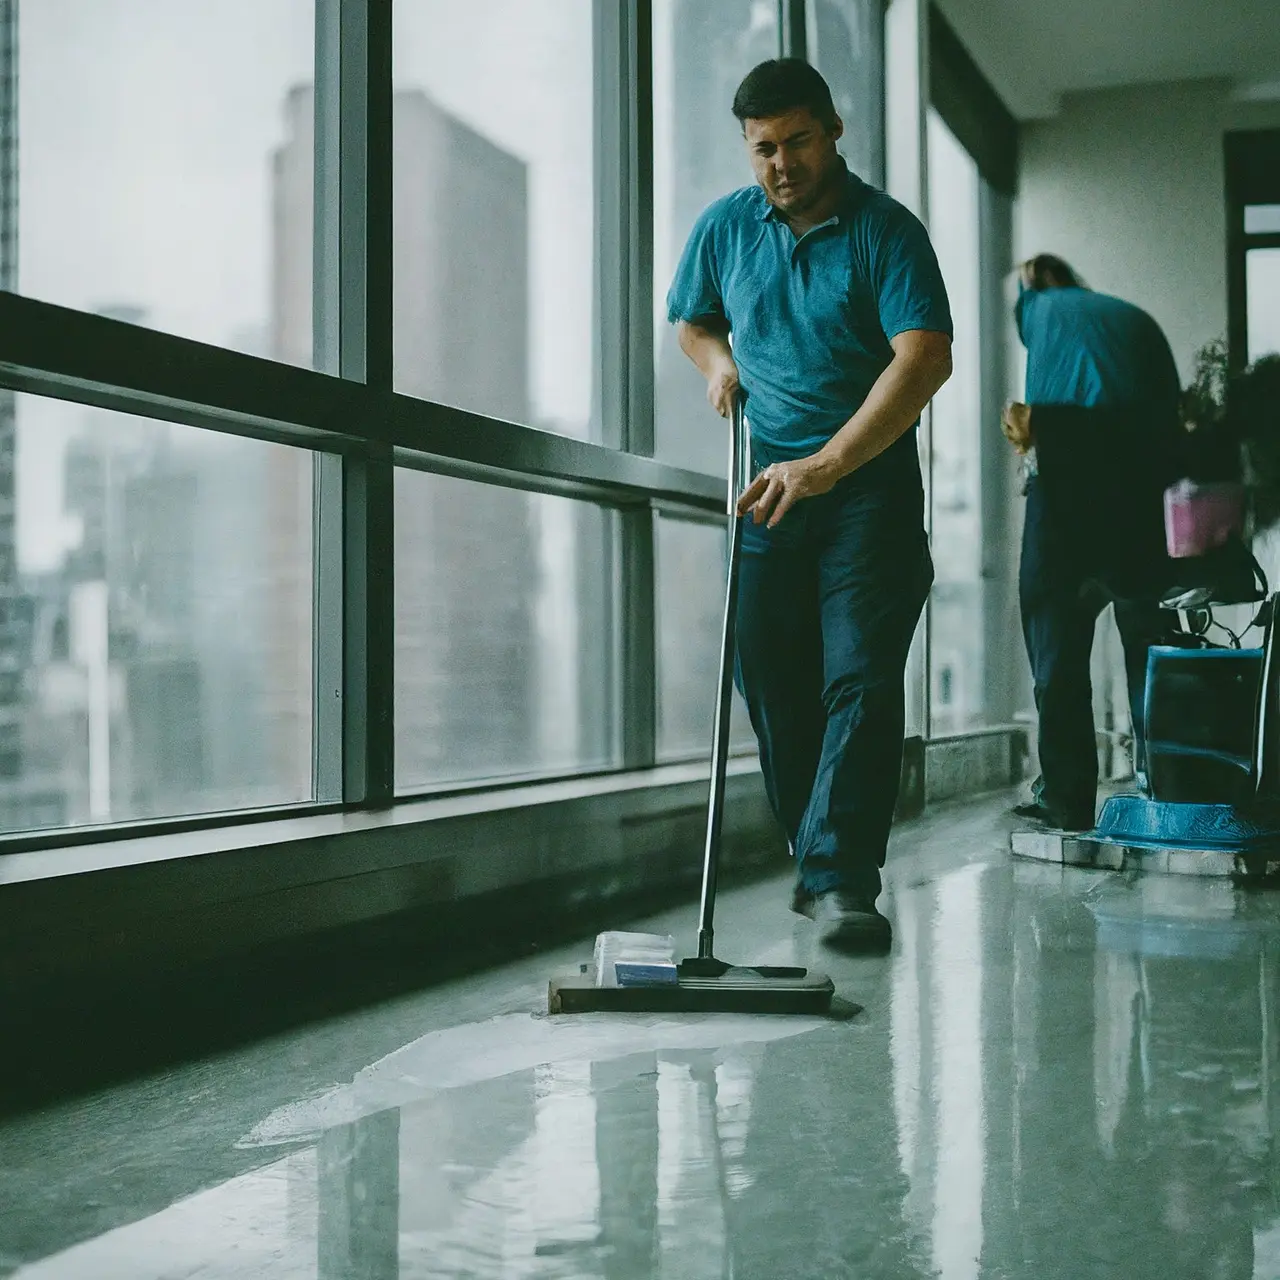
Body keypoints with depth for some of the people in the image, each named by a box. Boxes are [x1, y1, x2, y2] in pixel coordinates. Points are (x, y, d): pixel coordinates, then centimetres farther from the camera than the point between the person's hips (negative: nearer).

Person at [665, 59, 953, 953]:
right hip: (767, 482, 4)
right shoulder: (724, 227, 9)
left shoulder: (887, 230, -6)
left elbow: (926, 358, -19)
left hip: (870, 484, -4)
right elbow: (693, 321, 26)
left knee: (861, 678, -12)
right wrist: (721, 363, 1)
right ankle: (812, 858, 20)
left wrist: (827, 464, -28)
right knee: (772, 682, 5)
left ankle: (843, 880, -13)